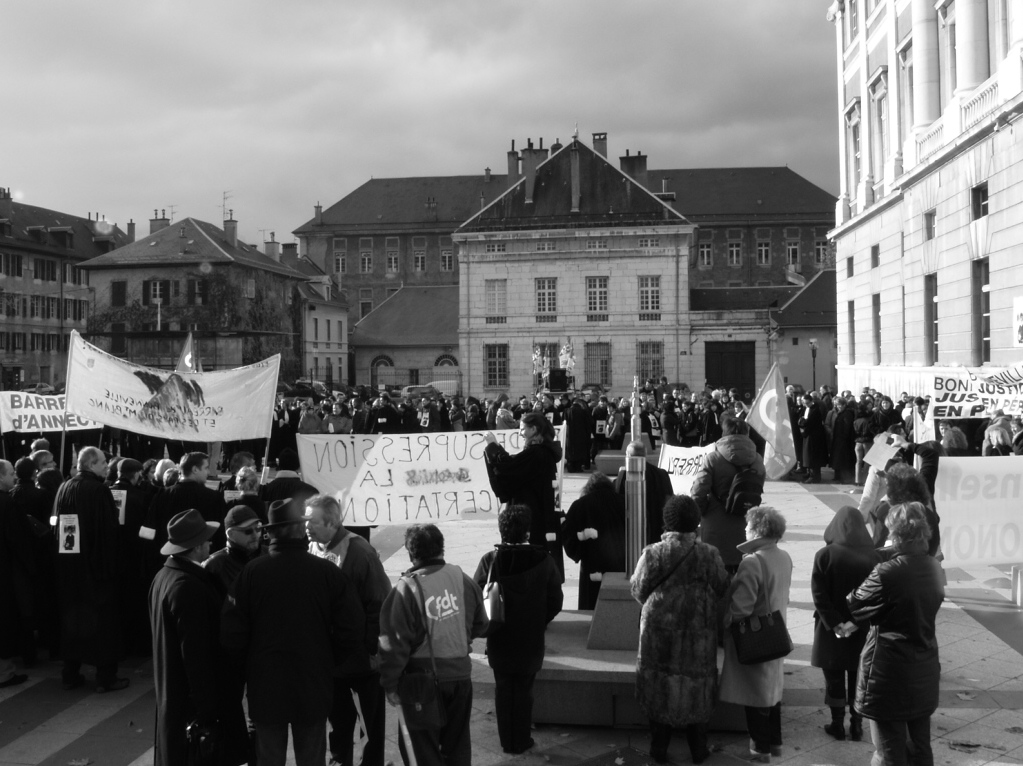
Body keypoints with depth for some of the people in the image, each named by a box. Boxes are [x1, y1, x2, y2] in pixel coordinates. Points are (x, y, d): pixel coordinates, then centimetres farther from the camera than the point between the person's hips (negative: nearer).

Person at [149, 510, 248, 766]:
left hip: (172, 693, 10)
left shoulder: (164, 576, 4)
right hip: (194, 698, -10)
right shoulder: (190, 588, -25)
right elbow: (196, 652, -24)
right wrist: (207, 706, -19)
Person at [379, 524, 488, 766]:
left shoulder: (406, 589, -18)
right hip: (460, 674, 4)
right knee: (457, 743, 19)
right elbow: (480, 626, 7)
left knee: (426, 746, 12)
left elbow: (394, 644, -17)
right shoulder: (463, 579, -6)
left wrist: (390, 684, -6)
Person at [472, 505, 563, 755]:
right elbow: (555, 601, -6)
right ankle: (521, 742, 22)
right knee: (524, 691, 13)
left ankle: (507, 742, 24)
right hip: (531, 641, -1)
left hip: (499, 641, 1)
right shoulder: (543, 560, -13)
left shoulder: (490, 560, -13)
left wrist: (488, 626, 7)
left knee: (503, 689, 15)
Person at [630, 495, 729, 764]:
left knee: (660, 684, 13)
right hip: (697, 633, 1)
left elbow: (638, 590, -6)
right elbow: (721, 589, -1)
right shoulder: (709, 555, -11)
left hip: (659, 631, 0)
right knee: (695, 686, 14)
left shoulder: (652, 553, -13)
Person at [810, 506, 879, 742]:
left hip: (831, 629, -1)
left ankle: (837, 724, 19)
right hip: (863, 630, 1)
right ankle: (856, 725, 20)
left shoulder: (825, 555, -13)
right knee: (859, 678, 14)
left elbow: (819, 595, -15)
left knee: (834, 678, 12)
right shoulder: (873, 557, -10)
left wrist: (835, 624, -13)